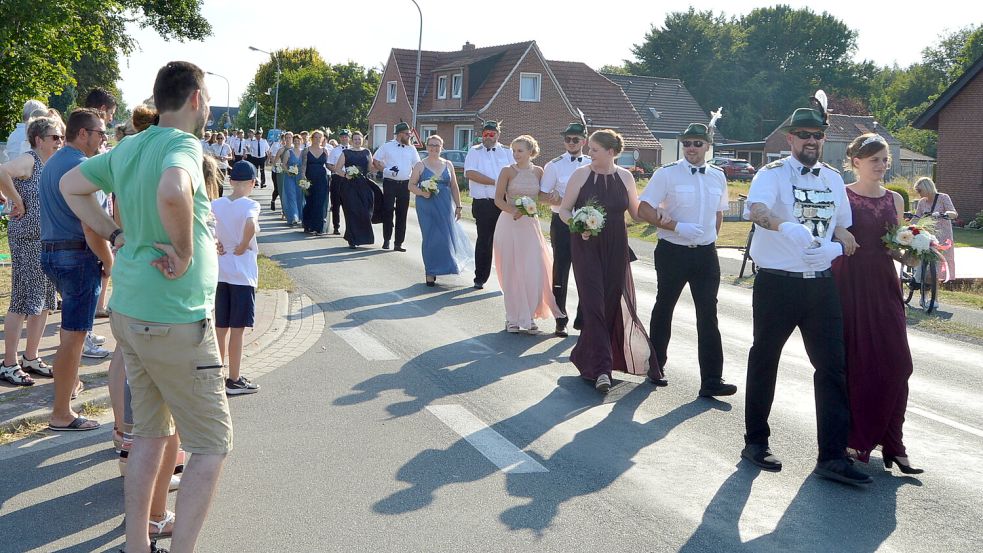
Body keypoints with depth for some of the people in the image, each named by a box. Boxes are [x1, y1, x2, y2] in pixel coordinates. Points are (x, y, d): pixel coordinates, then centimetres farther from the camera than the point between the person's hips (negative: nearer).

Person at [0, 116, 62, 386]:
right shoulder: (29, 160, -12)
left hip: (49, 240, 8)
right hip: (26, 239, -8)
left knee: (44, 300, 12)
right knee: (22, 301, -3)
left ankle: (31, 358, 24)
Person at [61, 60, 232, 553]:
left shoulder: (128, 147, 8)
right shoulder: (182, 145, -16)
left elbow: (71, 185, 21)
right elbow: (173, 192, -38)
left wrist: (117, 236, 13)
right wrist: (185, 253, -23)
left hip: (129, 310, 9)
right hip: (175, 319, -9)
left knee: (150, 432, 21)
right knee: (212, 444, 3)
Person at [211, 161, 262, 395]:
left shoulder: (216, 204, 3)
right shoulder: (250, 205, -12)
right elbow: (251, 225, -32)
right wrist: (243, 247, -17)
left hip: (220, 273, 5)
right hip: (242, 275, -5)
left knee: (221, 327, 14)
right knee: (237, 329, 2)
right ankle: (234, 381, 9)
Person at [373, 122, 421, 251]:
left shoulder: (411, 149, 11)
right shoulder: (387, 146, 2)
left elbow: (417, 166, 12)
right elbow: (375, 162, 4)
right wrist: (386, 170, -12)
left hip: (405, 184, 3)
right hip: (390, 183, -3)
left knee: (402, 214, 3)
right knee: (388, 212, -1)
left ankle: (398, 243, 7)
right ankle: (386, 240, 10)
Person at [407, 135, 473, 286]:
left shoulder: (448, 165, 9)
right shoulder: (420, 165, 2)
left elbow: (454, 187, 11)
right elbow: (411, 185, 2)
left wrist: (458, 206, 7)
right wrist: (422, 193, -16)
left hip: (445, 206, 2)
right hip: (426, 206, -2)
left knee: (445, 236, 0)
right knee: (430, 238, -2)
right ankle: (431, 273, 8)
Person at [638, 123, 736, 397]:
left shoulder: (718, 176, 5)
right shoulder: (667, 174, -9)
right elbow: (644, 209, -12)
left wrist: (709, 238, 11)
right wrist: (676, 227, -20)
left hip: (706, 253, 3)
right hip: (673, 251, -3)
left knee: (708, 315, 0)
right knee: (664, 308, 14)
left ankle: (712, 381, 3)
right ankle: (656, 364, 33)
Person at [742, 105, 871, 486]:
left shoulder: (833, 179, 11)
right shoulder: (773, 174, -7)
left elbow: (844, 228, 19)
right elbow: (756, 209, -28)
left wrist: (833, 248, -5)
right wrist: (787, 227, -48)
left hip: (821, 283, 5)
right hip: (777, 282, -5)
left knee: (832, 365, 0)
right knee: (765, 360, 9)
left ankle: (832, 456, 5)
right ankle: (756, 441, 24)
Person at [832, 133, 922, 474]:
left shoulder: (894, 200, 12)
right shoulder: (840, 197, -3)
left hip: (884, 287, 4)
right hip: (849, 287, -4)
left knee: (895, 363, -2)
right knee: (853, 363, 2)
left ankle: (891, 443, 7)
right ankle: (853, 438, 19)